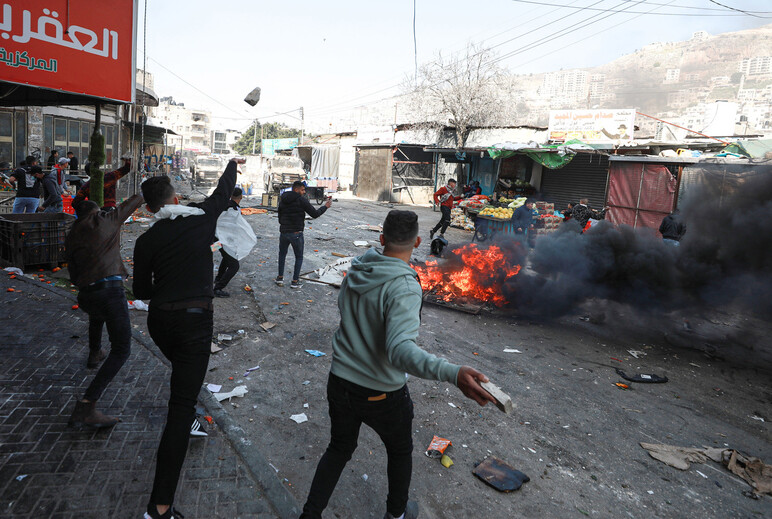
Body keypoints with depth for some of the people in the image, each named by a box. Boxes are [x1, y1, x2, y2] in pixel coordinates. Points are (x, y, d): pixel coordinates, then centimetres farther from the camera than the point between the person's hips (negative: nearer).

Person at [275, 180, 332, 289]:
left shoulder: (282, 199, 8)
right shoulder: (301, 200, -11)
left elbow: (280, 217, 16)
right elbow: (314, 214, -11)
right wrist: (325, 206, 4)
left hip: (283, 232, 5)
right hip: (296, 233, -5)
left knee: (282, 254, 23)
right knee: (299, 257, 10)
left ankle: (280, 278, 21)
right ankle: (295, 281, 8)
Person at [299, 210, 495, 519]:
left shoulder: (355, 270, -7)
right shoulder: (405, 287, -28)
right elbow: (399, 349, -40)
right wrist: (452, 373, -53)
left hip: (339, 383, 5)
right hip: (382, 396, -4)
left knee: (339, 449, 28)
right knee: (400, 451, 26)